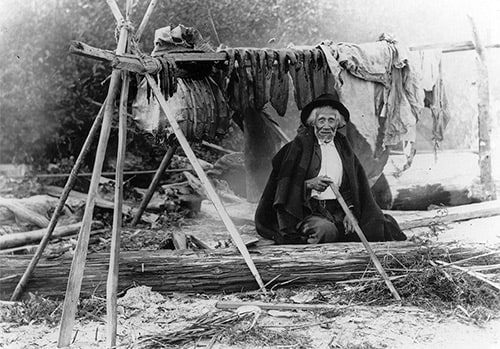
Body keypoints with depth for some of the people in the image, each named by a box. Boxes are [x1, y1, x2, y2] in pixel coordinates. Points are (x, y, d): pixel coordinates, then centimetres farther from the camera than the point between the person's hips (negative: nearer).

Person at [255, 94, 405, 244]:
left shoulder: (342, 146, 14)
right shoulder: (300, 144, 0)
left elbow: (350, 187, 14)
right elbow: (286, 184, -4)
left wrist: (350, 212, -1)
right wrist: (309, 184, -21)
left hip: (338, 211, 5)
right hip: (308, 212, -4)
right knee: (325, 229, -35)